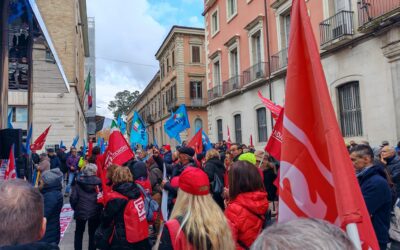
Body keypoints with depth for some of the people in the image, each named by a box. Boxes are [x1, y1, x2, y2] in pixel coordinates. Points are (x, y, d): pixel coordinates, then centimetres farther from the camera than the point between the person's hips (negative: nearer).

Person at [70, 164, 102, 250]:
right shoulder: (98, 183, -11)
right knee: (92, 234, 12)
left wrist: (75, 208, 10)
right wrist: (99, 208, 5)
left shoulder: (78, 182, -7)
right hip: (95, 213, -1)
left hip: (80, 212, 1)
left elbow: (73, 198, -7)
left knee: (79, 233, 20)